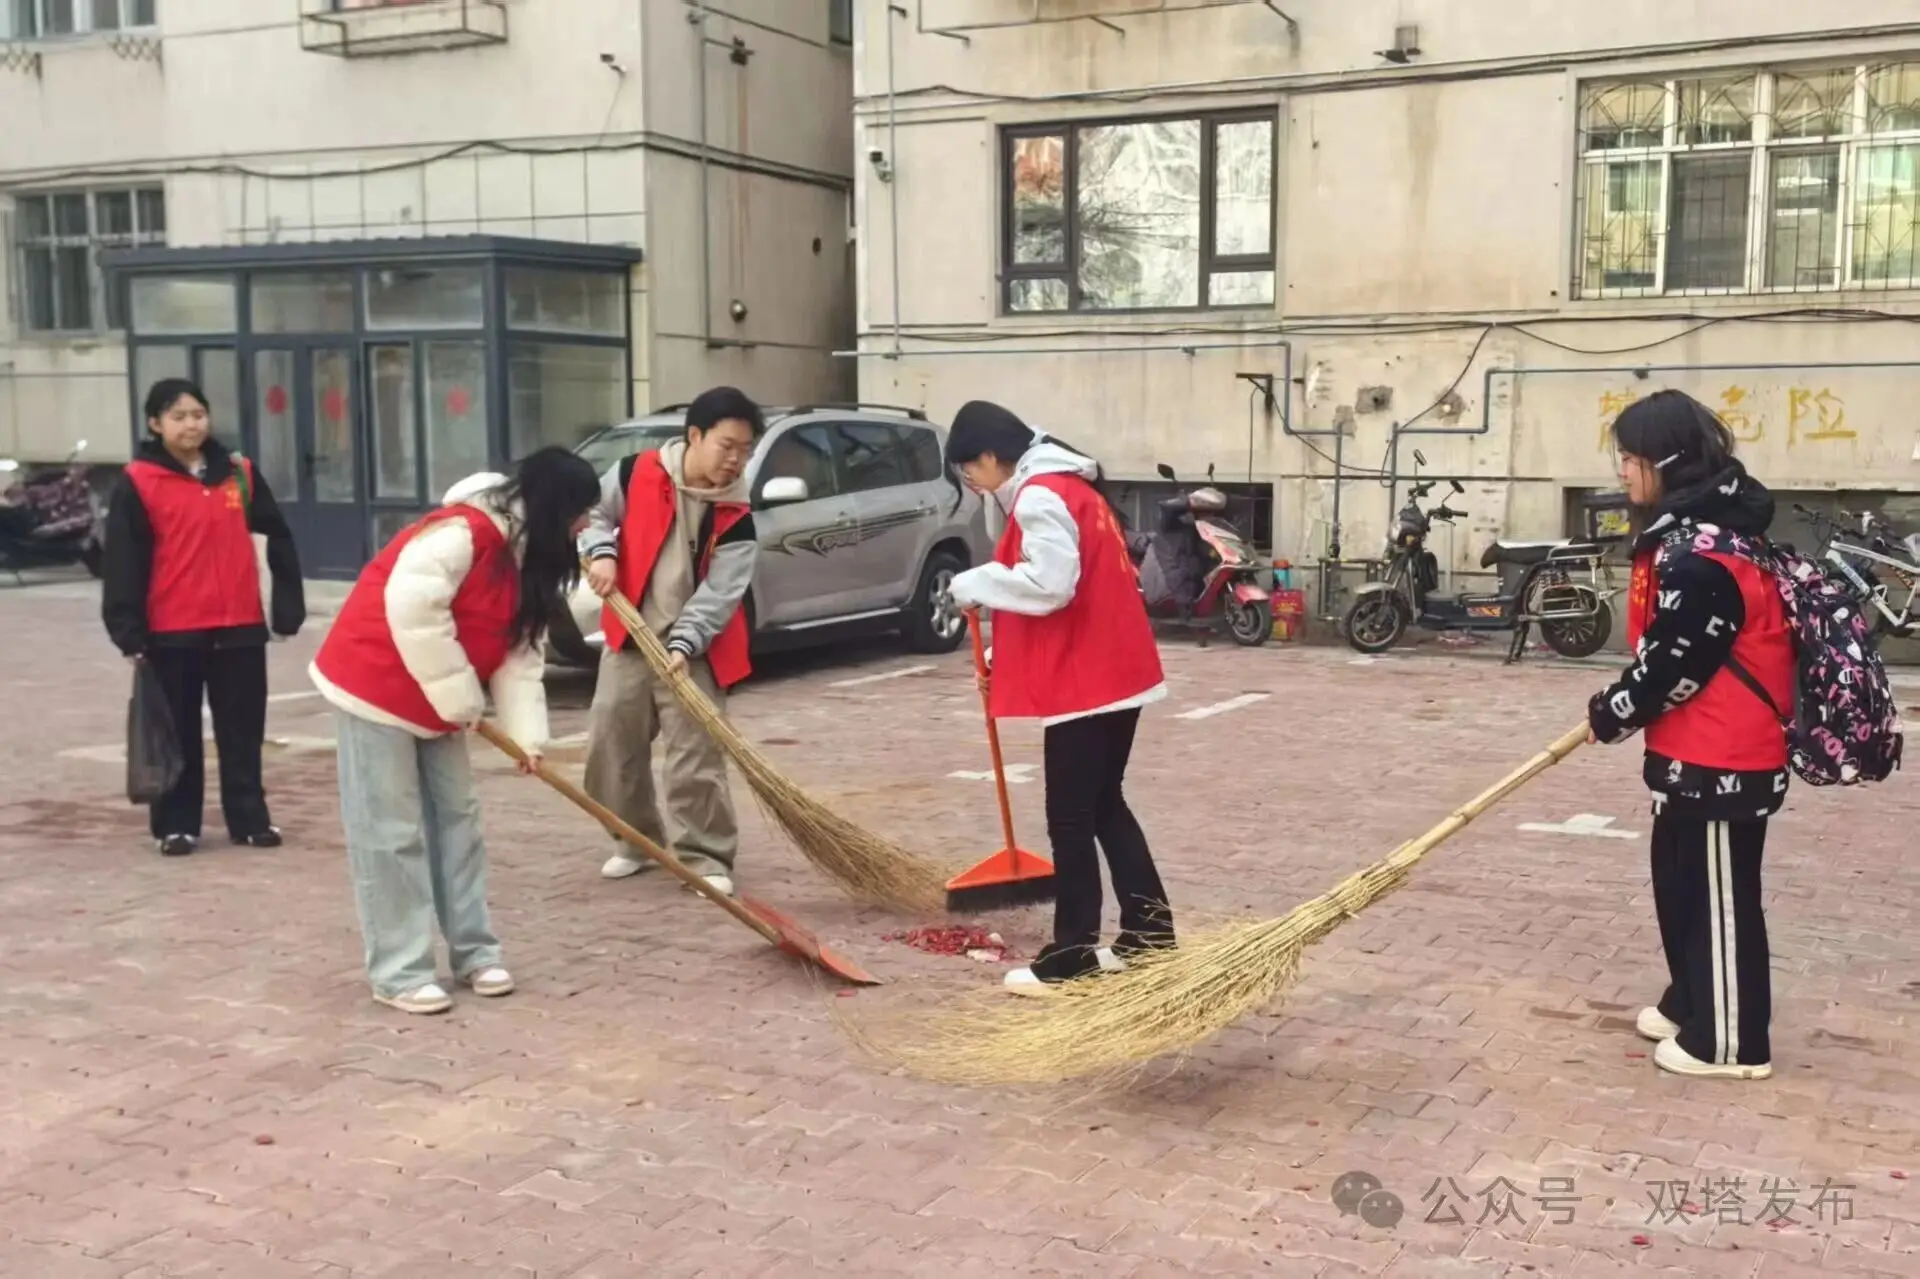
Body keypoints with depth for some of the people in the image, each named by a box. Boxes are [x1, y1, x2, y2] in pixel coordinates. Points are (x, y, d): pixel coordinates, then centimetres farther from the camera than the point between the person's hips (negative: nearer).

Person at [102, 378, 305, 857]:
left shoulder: (240, 473, 5)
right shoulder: (137, 483, -4)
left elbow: (278, 539, 9)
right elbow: (122, 563, -5)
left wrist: (289, 605, 5)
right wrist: (129, 634, -10)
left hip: (240, 625, 2)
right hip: (171, 631, -2)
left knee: (243, 730, 9)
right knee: (179, 732, 8)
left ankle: (250, 818, 19)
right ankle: (175, 825, 18)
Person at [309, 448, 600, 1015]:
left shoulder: (527, 557, 6)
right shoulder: (464, 532, -24)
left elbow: (520, 653, 5)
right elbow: (412, 608, -32)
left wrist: (527, 733, -6)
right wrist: (461, 698, -23)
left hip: (436, 700, 10)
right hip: (377, 686, -9)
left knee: (456, 819, 12)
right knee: (391, 830, -4)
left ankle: (474, 951, 21)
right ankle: (399, 971, 3)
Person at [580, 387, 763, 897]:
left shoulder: (736, 517, -9)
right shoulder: (637, 474, -7)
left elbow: (719, 592, -14)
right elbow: (591, 510, 9)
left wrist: (683, 644, -25)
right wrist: (601, 553, -9)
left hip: (694, 652, -2)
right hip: (629, 639, 3)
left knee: (697, 756, -7)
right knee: (611, 743, 10)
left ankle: (706, 858, 3)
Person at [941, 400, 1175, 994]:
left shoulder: (1040, 496, -15)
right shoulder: (1067, 488, 17)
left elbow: (1050, 584, -27)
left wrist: (974, 583, -13)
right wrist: (1003, 657, 16)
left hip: (1084, 681, -10)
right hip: (1114, 671, 10)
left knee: (1070, 819, -3)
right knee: (1105, 805, 18)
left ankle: (1071, 958, 3)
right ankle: (1149, 930, 22)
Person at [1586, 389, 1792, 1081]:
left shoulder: (1698, 556, -25)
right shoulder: (1698, 532, 9)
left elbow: (1674, 662, -21)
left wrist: (1612, 714, -6)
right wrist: (1624, 706, 13)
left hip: (1721, 757, -10)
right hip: (1699, 750, 10)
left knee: (1719, 894, 2)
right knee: (1678, 877, 20)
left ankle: (1729, 1042, 14)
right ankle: (1691, 1002, 35)